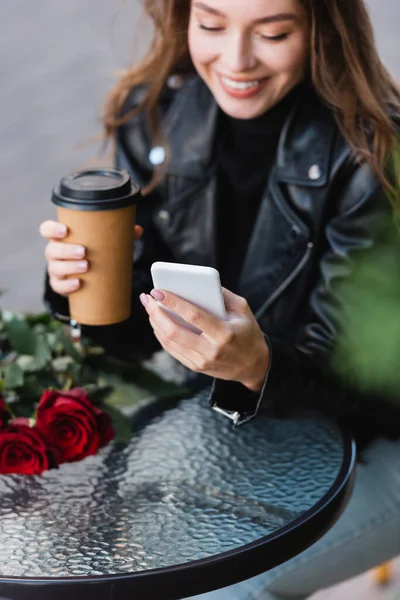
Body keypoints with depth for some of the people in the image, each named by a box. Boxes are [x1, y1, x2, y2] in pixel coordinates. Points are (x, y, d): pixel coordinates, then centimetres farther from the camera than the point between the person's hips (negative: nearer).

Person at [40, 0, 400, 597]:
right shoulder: (153, 117, -10)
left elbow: (348, 380, -24)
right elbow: (144, 329, -3)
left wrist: (260, 365, -44)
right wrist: (82, 285, -24)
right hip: (241, 419, 5)